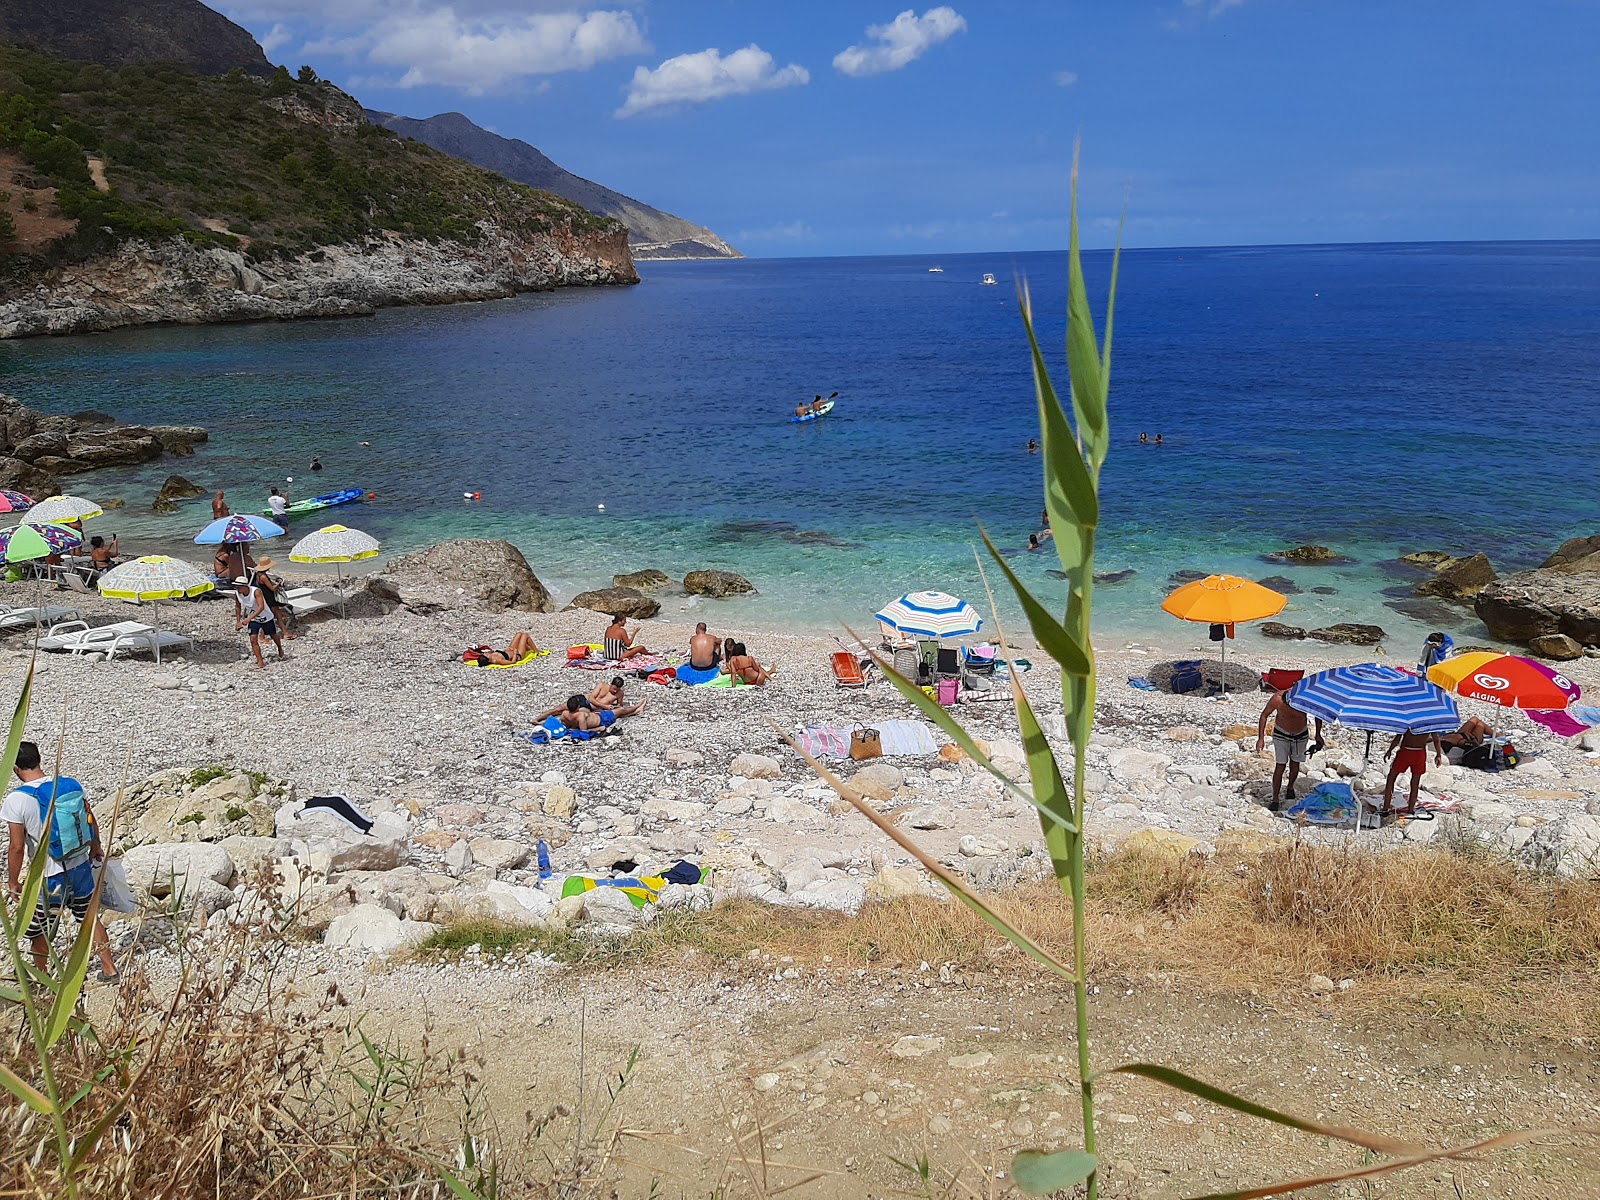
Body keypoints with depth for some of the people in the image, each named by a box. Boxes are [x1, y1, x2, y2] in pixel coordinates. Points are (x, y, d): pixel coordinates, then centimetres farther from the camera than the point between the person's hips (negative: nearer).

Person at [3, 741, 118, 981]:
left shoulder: (16, 800, -19)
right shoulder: (71, 784, -6)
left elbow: (17, 847, -17)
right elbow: (91, 820, 7)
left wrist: (13, 882, -4)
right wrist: (96, 847, 24)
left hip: (49, 877, -4)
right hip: (81, 866, 5)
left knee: (39, 931, 18)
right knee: (90, 917, 21)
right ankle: (109, 969, 28)